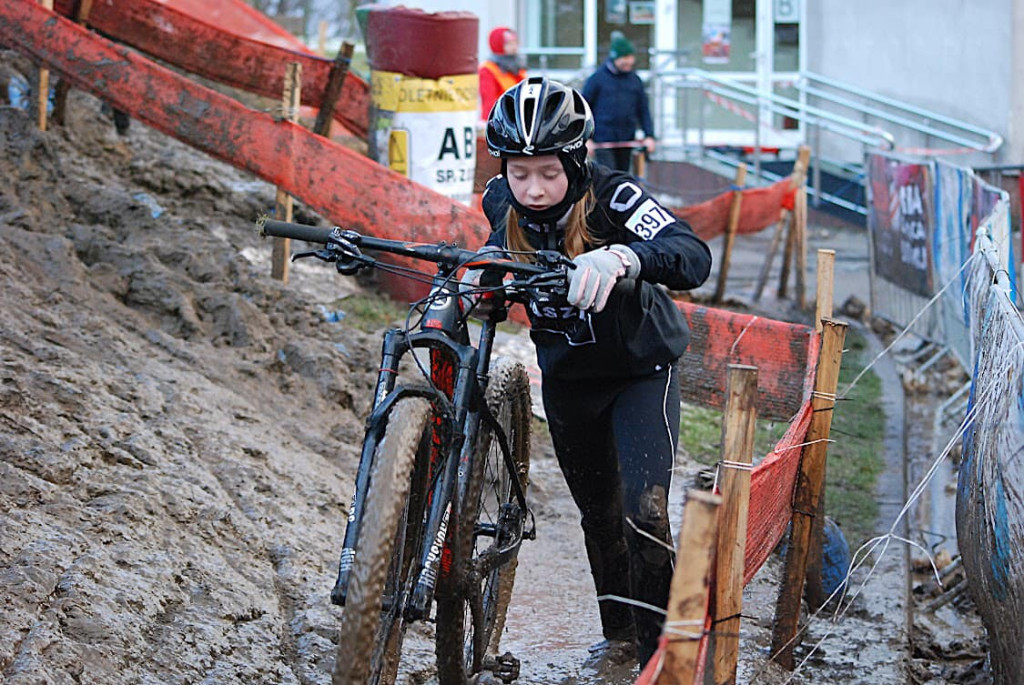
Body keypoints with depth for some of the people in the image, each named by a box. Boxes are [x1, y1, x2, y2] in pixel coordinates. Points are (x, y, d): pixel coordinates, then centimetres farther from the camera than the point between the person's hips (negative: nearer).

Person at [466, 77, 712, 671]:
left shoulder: (610, 196, -30)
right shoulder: (503, 201, -17)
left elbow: (694, 257, -45)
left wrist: (622, 256, -63)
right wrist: (484, 267, -17)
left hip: (641, 370, -4)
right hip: (568, 378, 5)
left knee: (645, 511, -17)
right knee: (599, 512, 17)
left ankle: (658, 655, -4)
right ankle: (618, 634, 38)